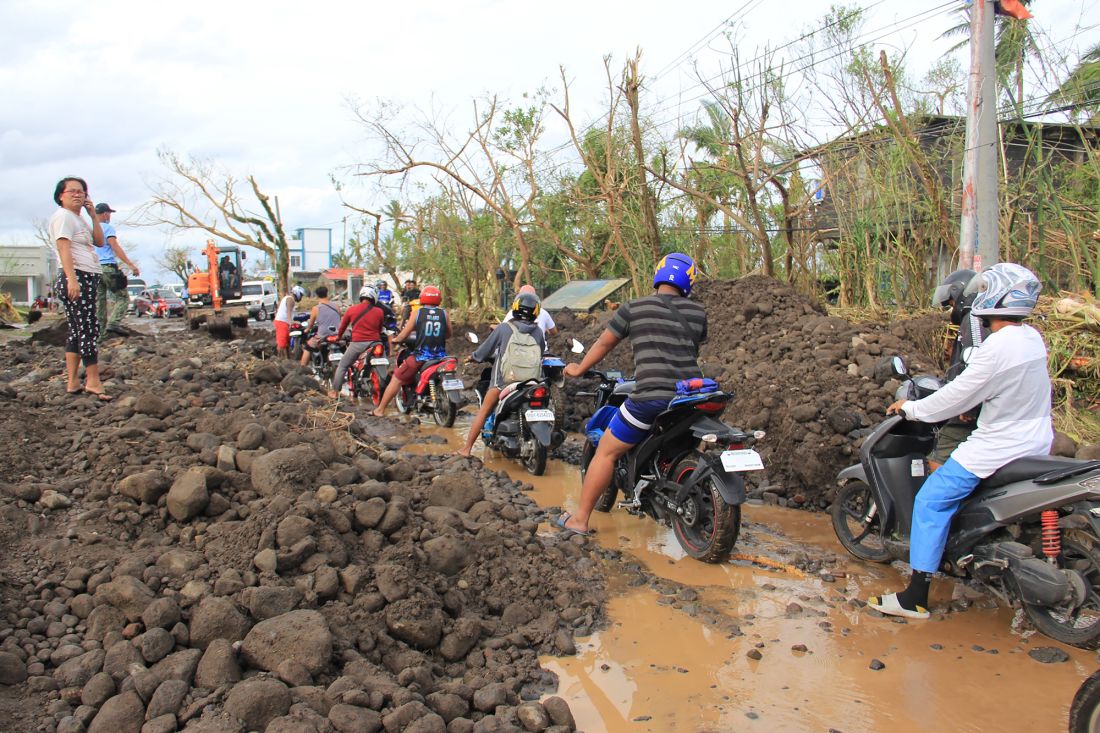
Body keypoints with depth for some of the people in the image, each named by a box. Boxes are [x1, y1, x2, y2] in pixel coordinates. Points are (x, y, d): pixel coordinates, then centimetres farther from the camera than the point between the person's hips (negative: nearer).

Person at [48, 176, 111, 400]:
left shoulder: (79, 219, 23)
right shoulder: (63, 216, -6)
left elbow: (99, 242, 16)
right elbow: (64, 249, -16)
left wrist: (93, 215, 10)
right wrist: (72, 279, -26)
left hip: (88, 279, 10)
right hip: (76, 278, -10)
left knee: (77, 331, 9)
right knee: (89, 328, -11)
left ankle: (73, 382, 12)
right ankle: (93, 381, -10)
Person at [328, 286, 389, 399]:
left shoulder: (351, 309, 3)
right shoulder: (379, 312, 2)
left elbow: (343, 325, 17)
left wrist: (338, 336, 36)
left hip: (357, 343, 0)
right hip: (374, 343, 0)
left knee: (342, 366, 16)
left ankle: (334, 391, 15)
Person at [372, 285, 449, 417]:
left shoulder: (417, 313, -3)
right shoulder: (444, 314, 2)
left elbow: (403, 335, -1)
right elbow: (448, 334, 15)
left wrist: (395, 339, 19)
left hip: (420, 356, -2)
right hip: (440, 356, 2)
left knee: (397, 379, 10)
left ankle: (380, 410, 13)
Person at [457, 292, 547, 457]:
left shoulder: (503, 328, -6)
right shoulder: (539, 332, 1)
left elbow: (486, 349, 2)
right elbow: (541, 355, 12)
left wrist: (472, 357, 21)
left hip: (503, 380, -2)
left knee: (483, 412, 6)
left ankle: (467, 448, 5)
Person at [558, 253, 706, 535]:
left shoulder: (633, 308, 5)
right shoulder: (697, 312, 13)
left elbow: (604, 343, 14)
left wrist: (579, 369, 30)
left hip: (652, 396, -4)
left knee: (607, 452, 7)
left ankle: (579, 520, 8)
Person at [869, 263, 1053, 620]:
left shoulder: (997, 347, -23)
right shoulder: (1032, 337, 4)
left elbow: (956, 397, -18)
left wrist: (910, 408, -5)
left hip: (999, 448, -10)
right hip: (1036, 444, 10)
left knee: (931, 502, -6)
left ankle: (916, 597, -5)